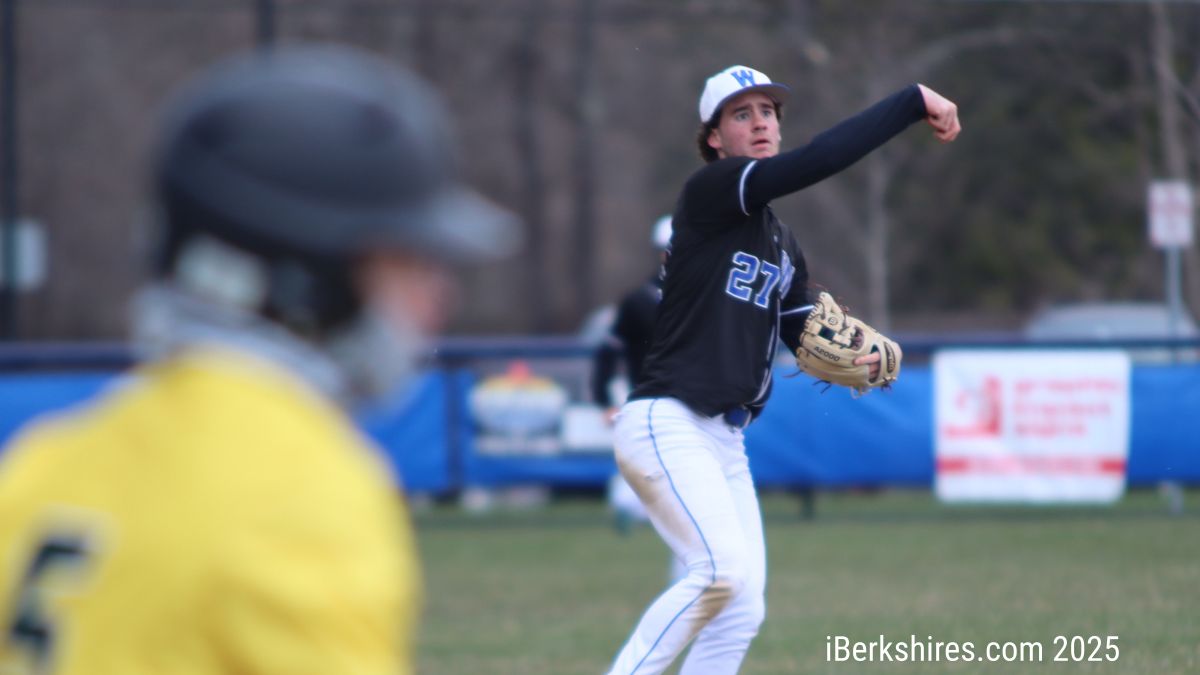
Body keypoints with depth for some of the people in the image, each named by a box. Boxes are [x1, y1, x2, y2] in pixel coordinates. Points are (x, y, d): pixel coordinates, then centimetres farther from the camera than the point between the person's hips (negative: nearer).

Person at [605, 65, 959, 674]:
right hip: (666, 425, -9)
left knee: (742, 611, 5)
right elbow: (812, 163, -19)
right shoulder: (707, 192, -6)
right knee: (723, 570, -23)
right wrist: (914, 102, -17)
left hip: (727, 441, 9)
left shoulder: (784, 247, 20)